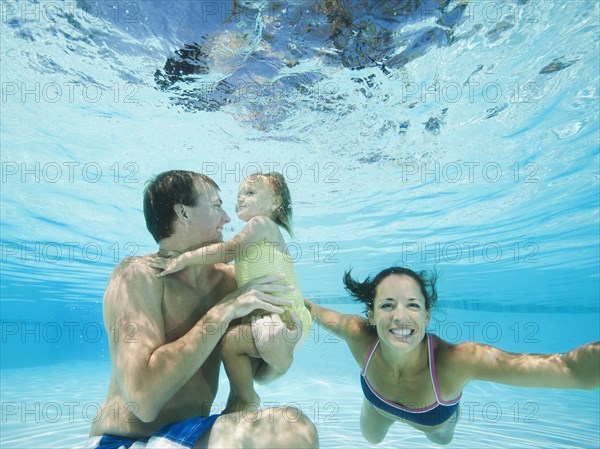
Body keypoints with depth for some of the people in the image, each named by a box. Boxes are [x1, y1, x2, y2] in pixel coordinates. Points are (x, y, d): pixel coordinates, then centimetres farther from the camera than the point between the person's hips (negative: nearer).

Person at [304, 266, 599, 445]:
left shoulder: (454, 360, -50)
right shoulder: (359, 337, -42)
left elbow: (571, 369, -62)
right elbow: (316, 312, -20)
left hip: (436, 420, 0)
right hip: (379, 407, 1)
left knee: (442, 438, 36)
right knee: (371, 438, 33)